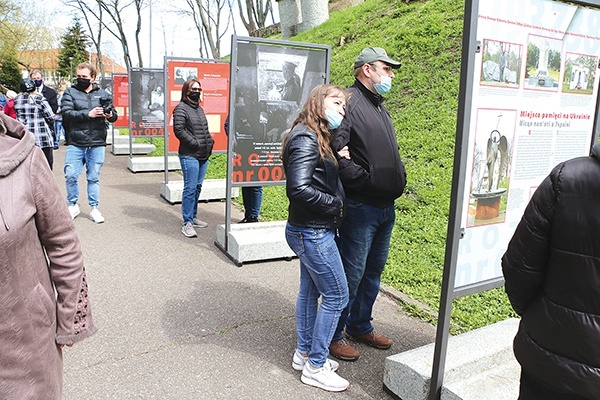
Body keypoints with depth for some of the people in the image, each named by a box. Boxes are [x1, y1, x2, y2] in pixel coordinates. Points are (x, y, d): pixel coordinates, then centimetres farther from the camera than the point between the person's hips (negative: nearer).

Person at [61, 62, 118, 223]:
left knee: (94, 177, 8)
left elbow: (114, 114, 10)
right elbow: (66, 113, -9)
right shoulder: (70, 92, 5)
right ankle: (73, 205, 19)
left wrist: (110, 115, -13)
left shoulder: (102, 94, 11)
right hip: (75, 143, -1)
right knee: (70, 175, -1)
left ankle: (94, 209, 17)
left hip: (97, 143, 1)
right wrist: (88, 114, -18)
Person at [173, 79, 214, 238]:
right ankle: (187, 223, -4)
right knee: (190, 188, -9)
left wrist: (210, 141, 10)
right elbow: (179, 129, -17)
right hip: (189, 156, -8)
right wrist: (195, 143, -17)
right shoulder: (181, 108, -7)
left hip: (204, 155, 8)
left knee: (197, 187, 14)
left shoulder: (199, 109, 19)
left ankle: (193, 217, 25)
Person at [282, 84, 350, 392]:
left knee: (310, 290, 19)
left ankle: (304, 353, 35)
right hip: (313, 233, -10)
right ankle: (315, 367, 15)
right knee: (337, 295, 0)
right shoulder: (306, 138, -19)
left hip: (309, 231, 10)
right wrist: (335, 204, -18)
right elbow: (298, 189, -28)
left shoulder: (315, 137, 13)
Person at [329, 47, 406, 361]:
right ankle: (333, 335, 17)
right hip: (360, 206, -9)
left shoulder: (379, 107, 19)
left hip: (386, 207, 9)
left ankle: (360, 326, 35)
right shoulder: (348, 102, -11)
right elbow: (336, 153, -22)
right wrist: (365, 179, -20)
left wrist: (397, 180, 10)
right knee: (351, 273, 0)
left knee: (373, 271, 18)